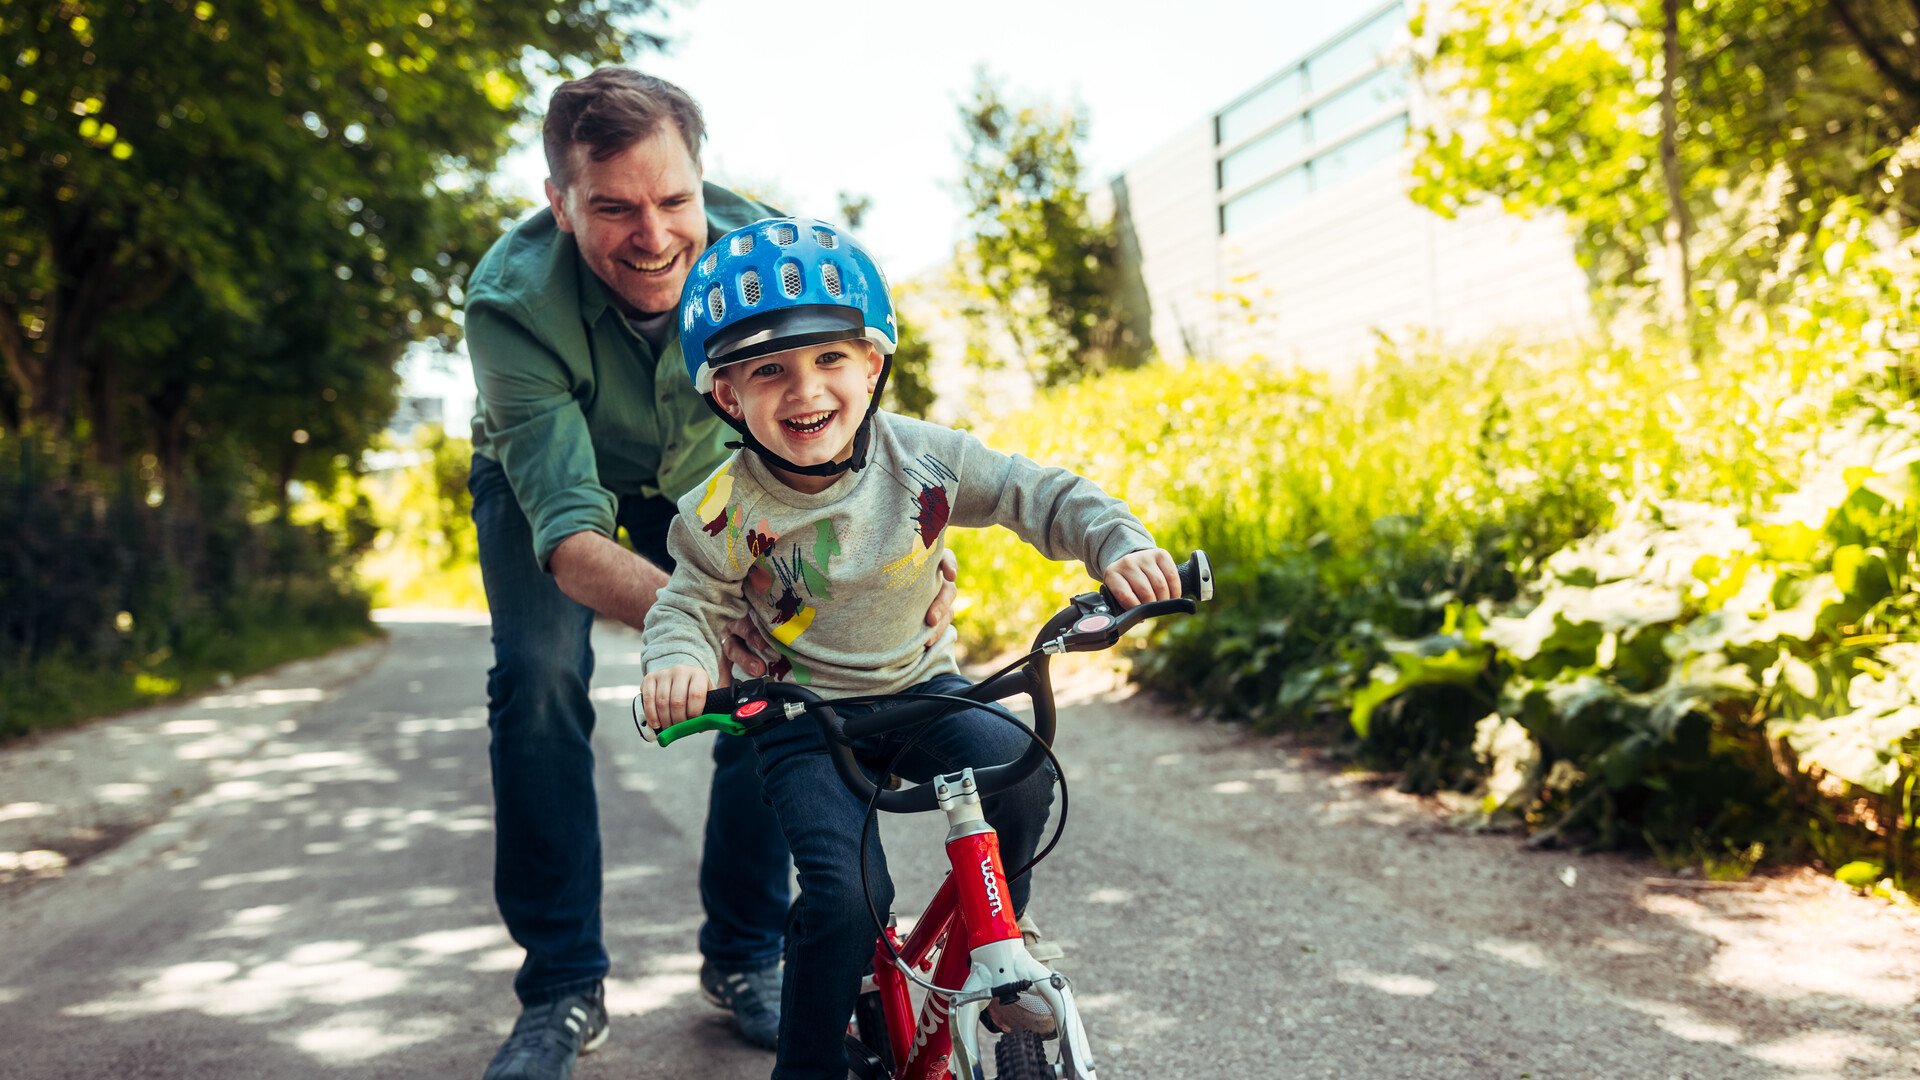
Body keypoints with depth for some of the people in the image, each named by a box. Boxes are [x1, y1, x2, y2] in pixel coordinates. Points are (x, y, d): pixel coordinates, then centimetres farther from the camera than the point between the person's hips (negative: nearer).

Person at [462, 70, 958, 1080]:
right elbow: (570, 534, -45)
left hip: (706, 475, 2)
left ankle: (746, 957, 6)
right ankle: (562, 988, -7)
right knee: (539, 678, -23)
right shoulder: (513, 300, -38)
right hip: (546, 477, -1)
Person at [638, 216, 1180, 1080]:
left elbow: (1039, 495, -9)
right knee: (845, 893, -20)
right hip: (801, 717, -2)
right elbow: (689, 604, -7)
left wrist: (1117, 544, -26)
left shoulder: (923, 458, -12)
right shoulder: (725, 515, -16)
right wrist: (676, 661, -30)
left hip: (916, 688, 3)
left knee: (1019, 774, -23)